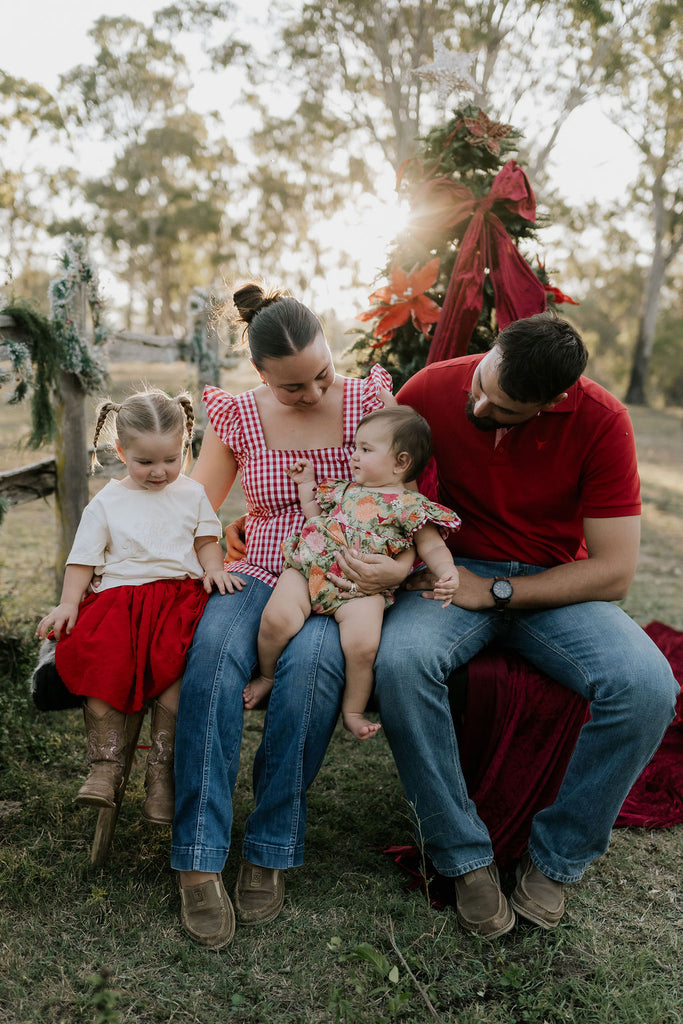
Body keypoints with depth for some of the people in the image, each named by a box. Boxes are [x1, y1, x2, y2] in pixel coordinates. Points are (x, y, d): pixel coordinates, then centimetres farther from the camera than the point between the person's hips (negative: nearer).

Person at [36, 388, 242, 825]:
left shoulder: (192, 493, 14)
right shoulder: (107, 503, 11)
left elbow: (207, 539, 18)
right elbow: (84, 558, 10)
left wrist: (214, 569, -3)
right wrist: (68, 603, -3)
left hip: (181, 593, 0)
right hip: (120, 594, 1)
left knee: (172, 661, -30)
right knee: (101, 655, -30)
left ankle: (162, 771, -19)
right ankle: (107, 765, -16)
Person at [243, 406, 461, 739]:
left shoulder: (412, 505, 6)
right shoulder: (345, 489, 23)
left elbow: (432, 546, 4)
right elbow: (315, 517, 33)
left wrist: (447, 573, -14)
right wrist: (306, 484, 27)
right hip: (309, 567, 4)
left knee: (363, 644, -26)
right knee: (277, 617, -21)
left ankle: (353, 710, 1)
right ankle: (266, 675, 10)